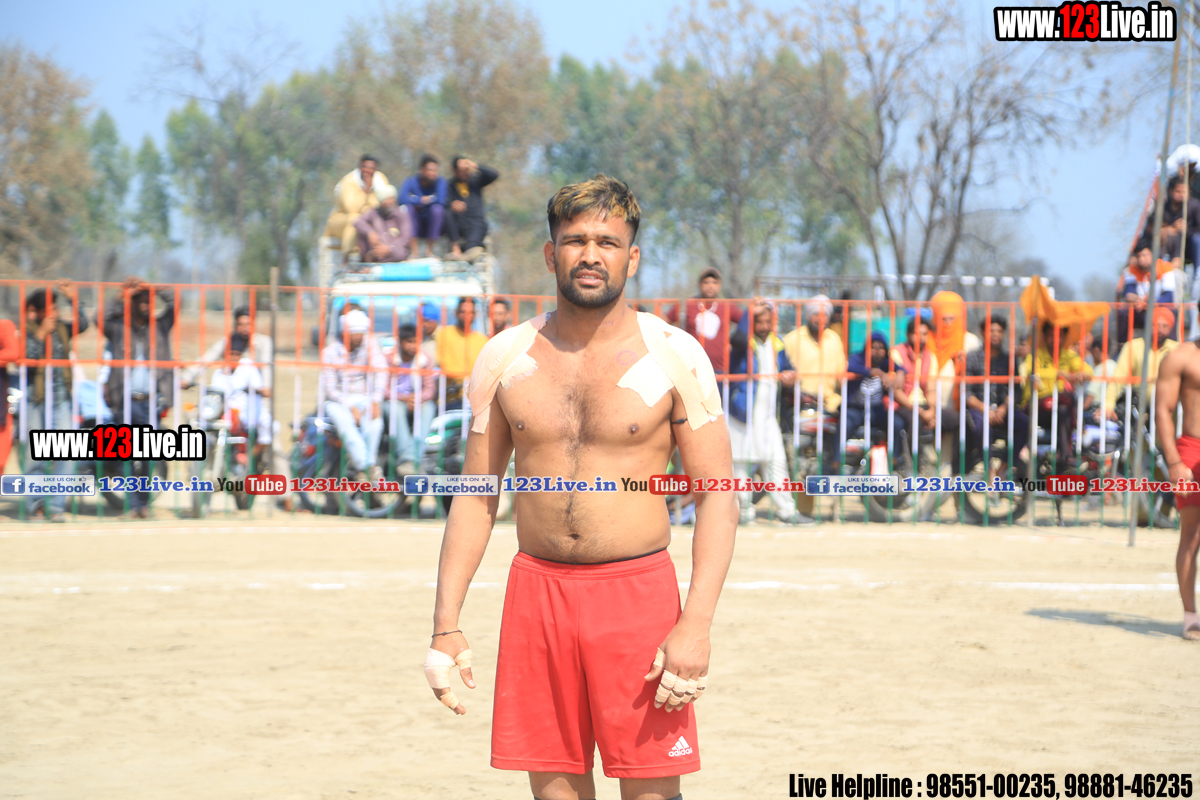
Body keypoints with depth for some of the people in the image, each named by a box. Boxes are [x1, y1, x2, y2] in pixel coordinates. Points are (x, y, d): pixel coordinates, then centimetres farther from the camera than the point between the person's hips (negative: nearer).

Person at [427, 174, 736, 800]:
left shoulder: (673, 356, -2)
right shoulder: (504, 358, 7)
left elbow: (718, 495, -4)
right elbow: (475, 497, 11)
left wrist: (696, 625, -15)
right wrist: (446, 625, 3)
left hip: (638, 591, -3)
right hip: (537, 591, 3)